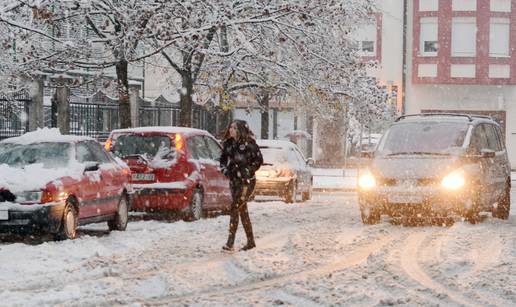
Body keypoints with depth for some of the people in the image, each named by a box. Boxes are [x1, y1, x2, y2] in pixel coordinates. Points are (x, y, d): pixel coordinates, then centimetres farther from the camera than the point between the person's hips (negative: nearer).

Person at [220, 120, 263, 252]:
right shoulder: (228, 144, 7)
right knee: (243, 210, 11)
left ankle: (230, 242, -18)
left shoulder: (249, 144, -11)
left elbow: (259, 160, -7)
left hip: (247, 181, -7)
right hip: (234, 181, 7)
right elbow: (223, 159, 19)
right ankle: (251, 241, 20)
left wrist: (248, 171, -13)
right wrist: (224, 169, 1)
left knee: (235, 207, -16)